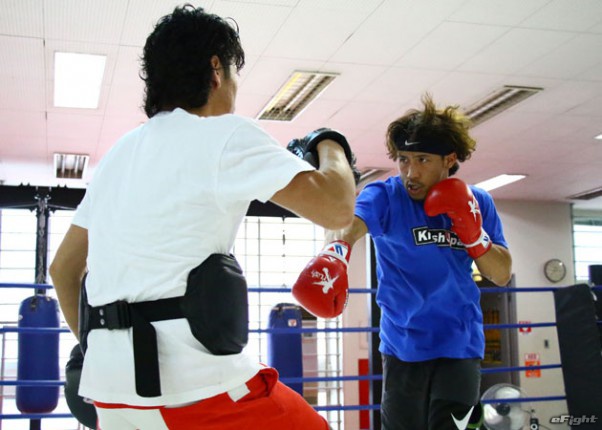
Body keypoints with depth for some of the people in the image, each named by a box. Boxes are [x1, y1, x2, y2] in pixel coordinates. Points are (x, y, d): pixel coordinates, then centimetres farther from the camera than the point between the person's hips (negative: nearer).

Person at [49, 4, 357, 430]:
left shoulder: (118, 154, 18)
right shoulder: (226, 135, -4)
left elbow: (64, 267, 21)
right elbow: (336, 209, -10)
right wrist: (331, 148, 9)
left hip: (110, 381, 8)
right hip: (189, 380, -7)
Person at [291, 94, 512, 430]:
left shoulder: (478, 203, -1)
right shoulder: (384, 197, -11)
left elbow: (502, 275, 1)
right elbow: (349, 226, -33)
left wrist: (473, 232, -16)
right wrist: (333, 255, -56)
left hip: (460, 343, 1)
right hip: (403, 347, 0)